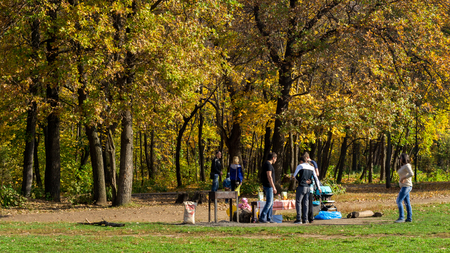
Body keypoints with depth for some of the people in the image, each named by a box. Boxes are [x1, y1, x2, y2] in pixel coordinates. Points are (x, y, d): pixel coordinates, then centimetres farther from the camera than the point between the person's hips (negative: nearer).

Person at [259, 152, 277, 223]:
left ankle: (269, 218, 13)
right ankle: (262, 217, -11)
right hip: (268, 186, -10)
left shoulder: (266, 164, 17)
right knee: (269, 202, -10)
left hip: (268, 186, 10)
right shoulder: (268, 165, -15)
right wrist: (273, 187, -23)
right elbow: (269, 176, -22)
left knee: (271, 202, 11)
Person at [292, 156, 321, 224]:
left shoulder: (300, 166, -3)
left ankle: (299, 219, -6)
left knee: (298, 202, 0)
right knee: (305, 203, 10)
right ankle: (305, 219, 8)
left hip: (301, 187, -5)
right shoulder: (312, 168, 12)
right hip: (308, 187, 5)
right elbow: (316, 178, 14)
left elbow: (294, 176, 1)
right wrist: (319, 188, 20)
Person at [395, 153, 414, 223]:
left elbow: (411, 174, -32)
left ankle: (401, 218, -11)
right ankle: (409, 218, 12)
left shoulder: (407, 166, -16)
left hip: (406, 186, -10)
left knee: (399, 201, -12)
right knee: (407, 202, 10)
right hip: (404, 186, 10)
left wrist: (403, 178, -25)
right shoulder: (403, 166, 15)